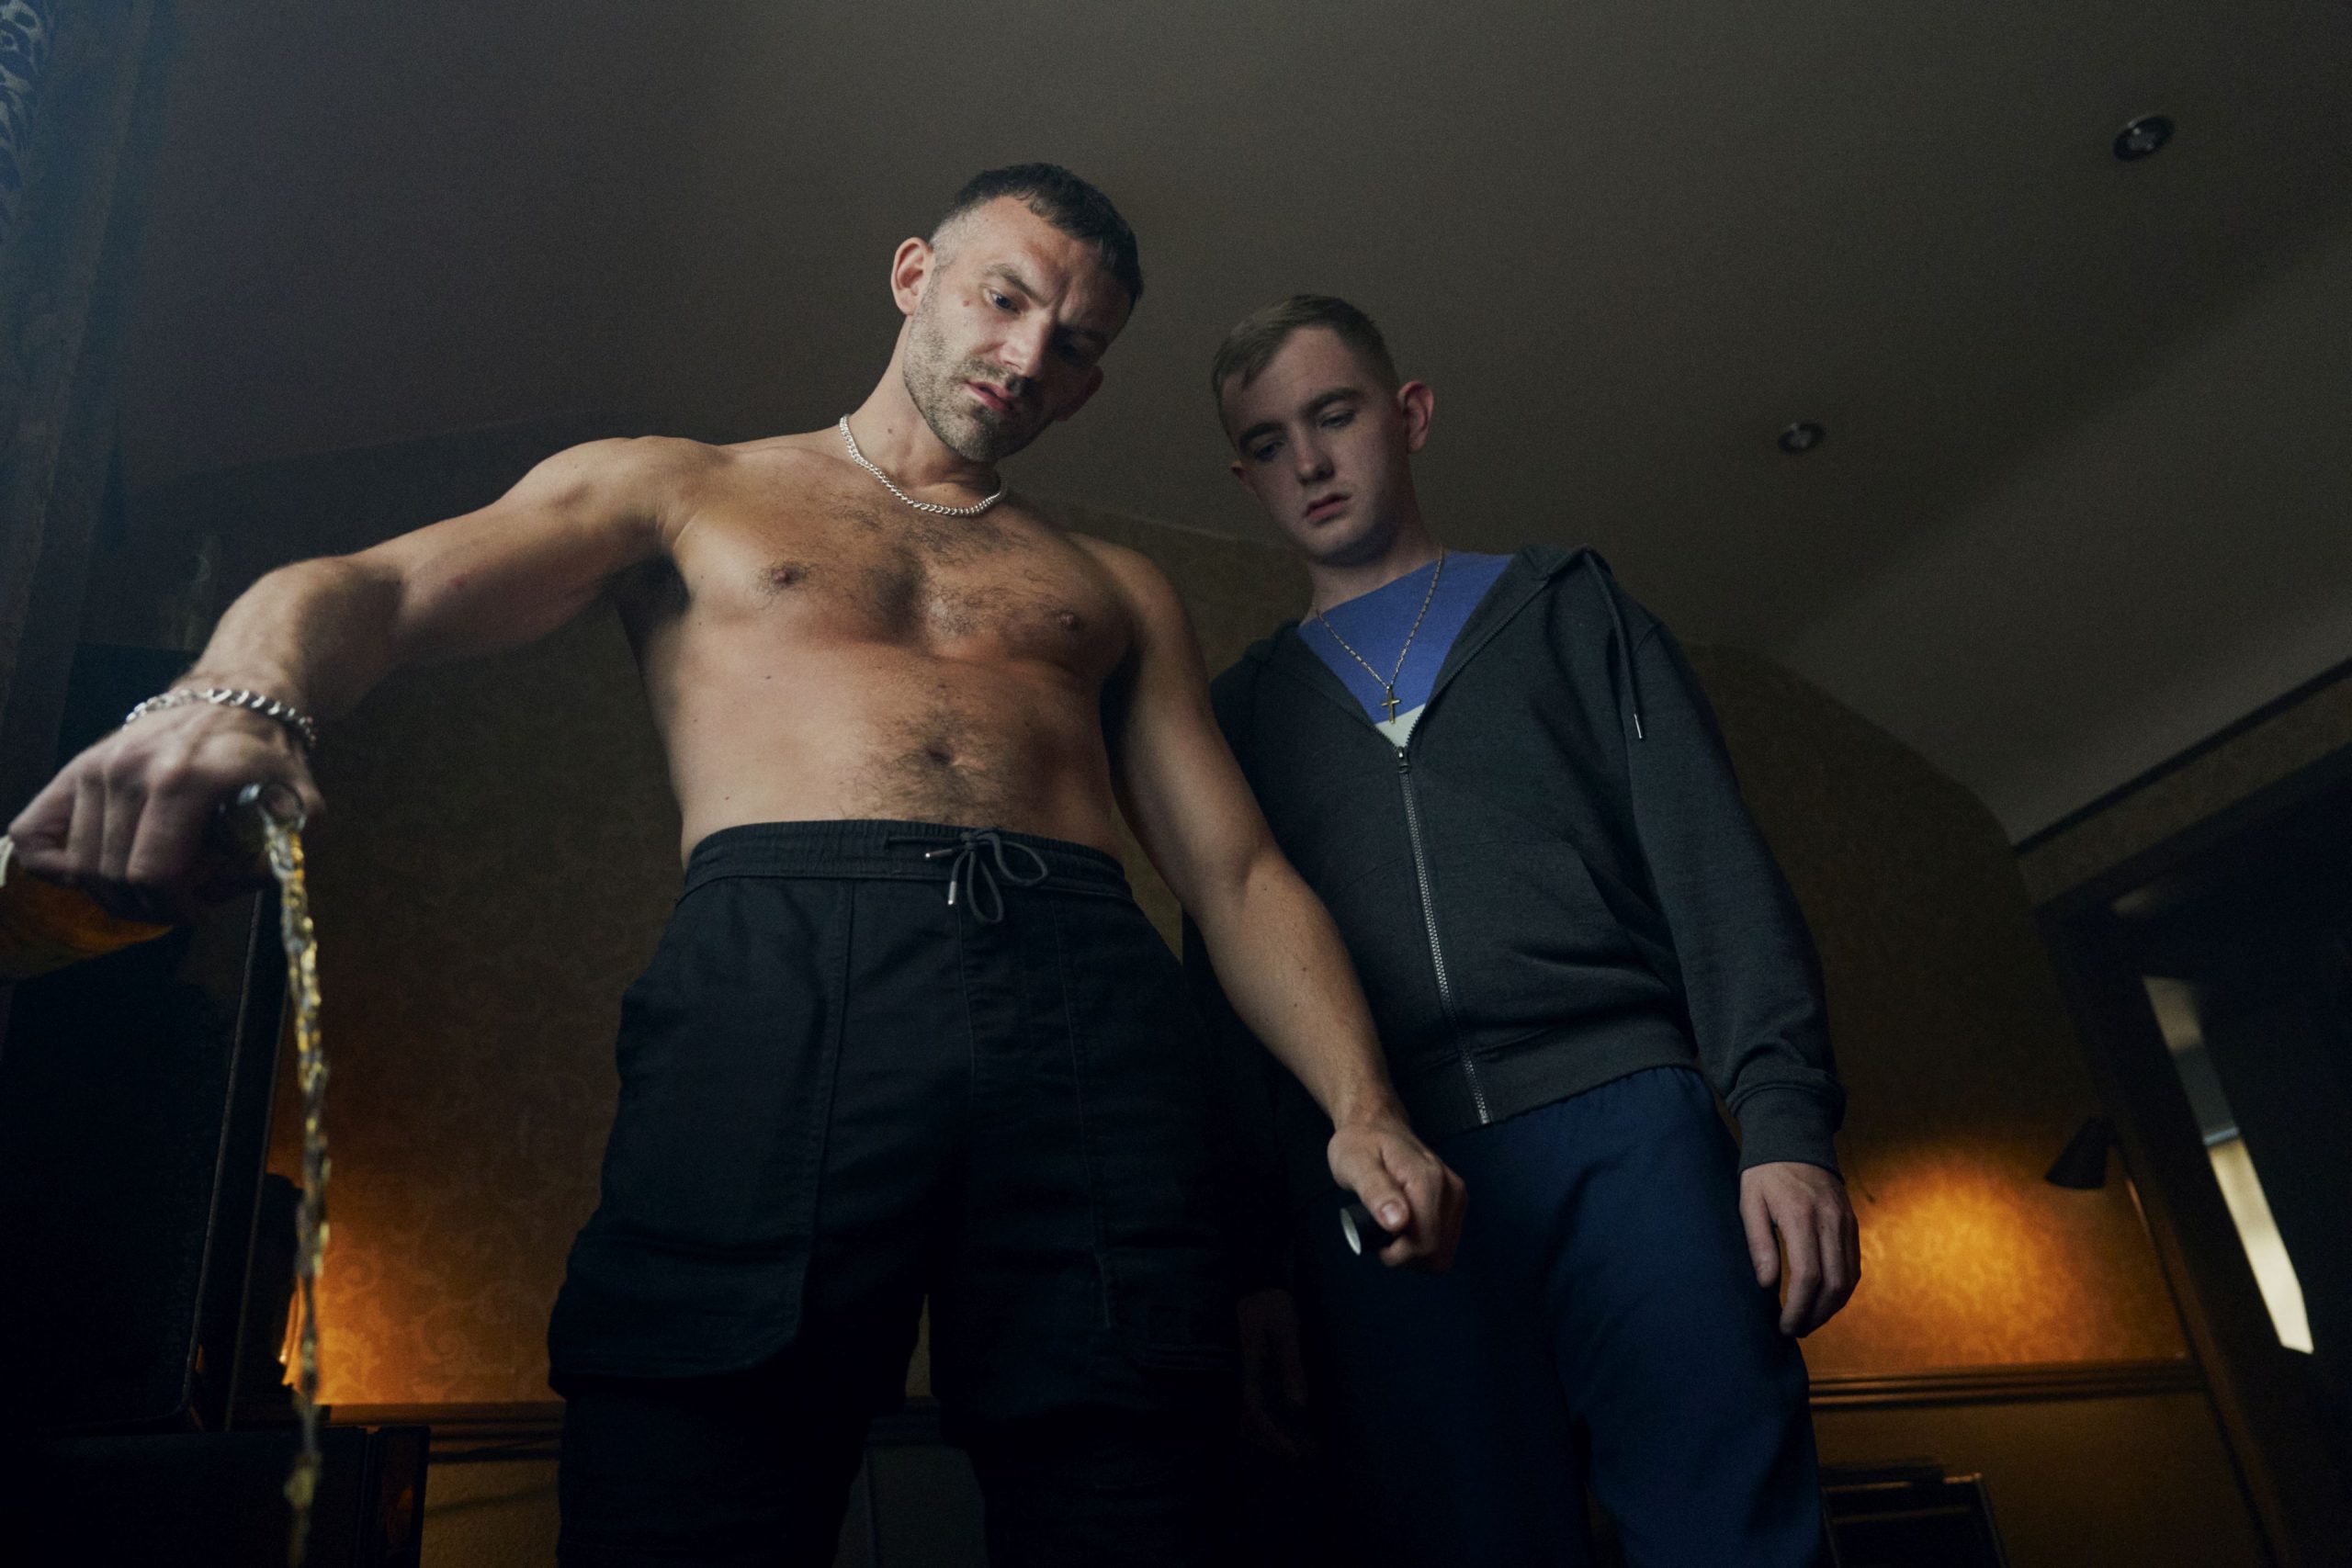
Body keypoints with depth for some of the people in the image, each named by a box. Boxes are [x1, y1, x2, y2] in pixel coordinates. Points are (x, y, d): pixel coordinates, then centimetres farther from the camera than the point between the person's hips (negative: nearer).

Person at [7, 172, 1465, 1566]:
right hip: (772, 982, -2)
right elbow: (372, 588, 8)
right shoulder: (677, 490, 24)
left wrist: (1363, 1107, 2)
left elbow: (1240, 873, 19)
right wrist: (242, 695, -18)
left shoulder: (1119, 591, 29)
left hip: (1094, 1013, 3)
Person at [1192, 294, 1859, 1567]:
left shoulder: (1563, 606, 18)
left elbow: (1714, 865, 7)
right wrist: (1258, 1266, 6)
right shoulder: (1245, 711, 21)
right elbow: (1223, 996, 15)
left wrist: (1784, 1123, -7)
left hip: (1620, 1131, 0)